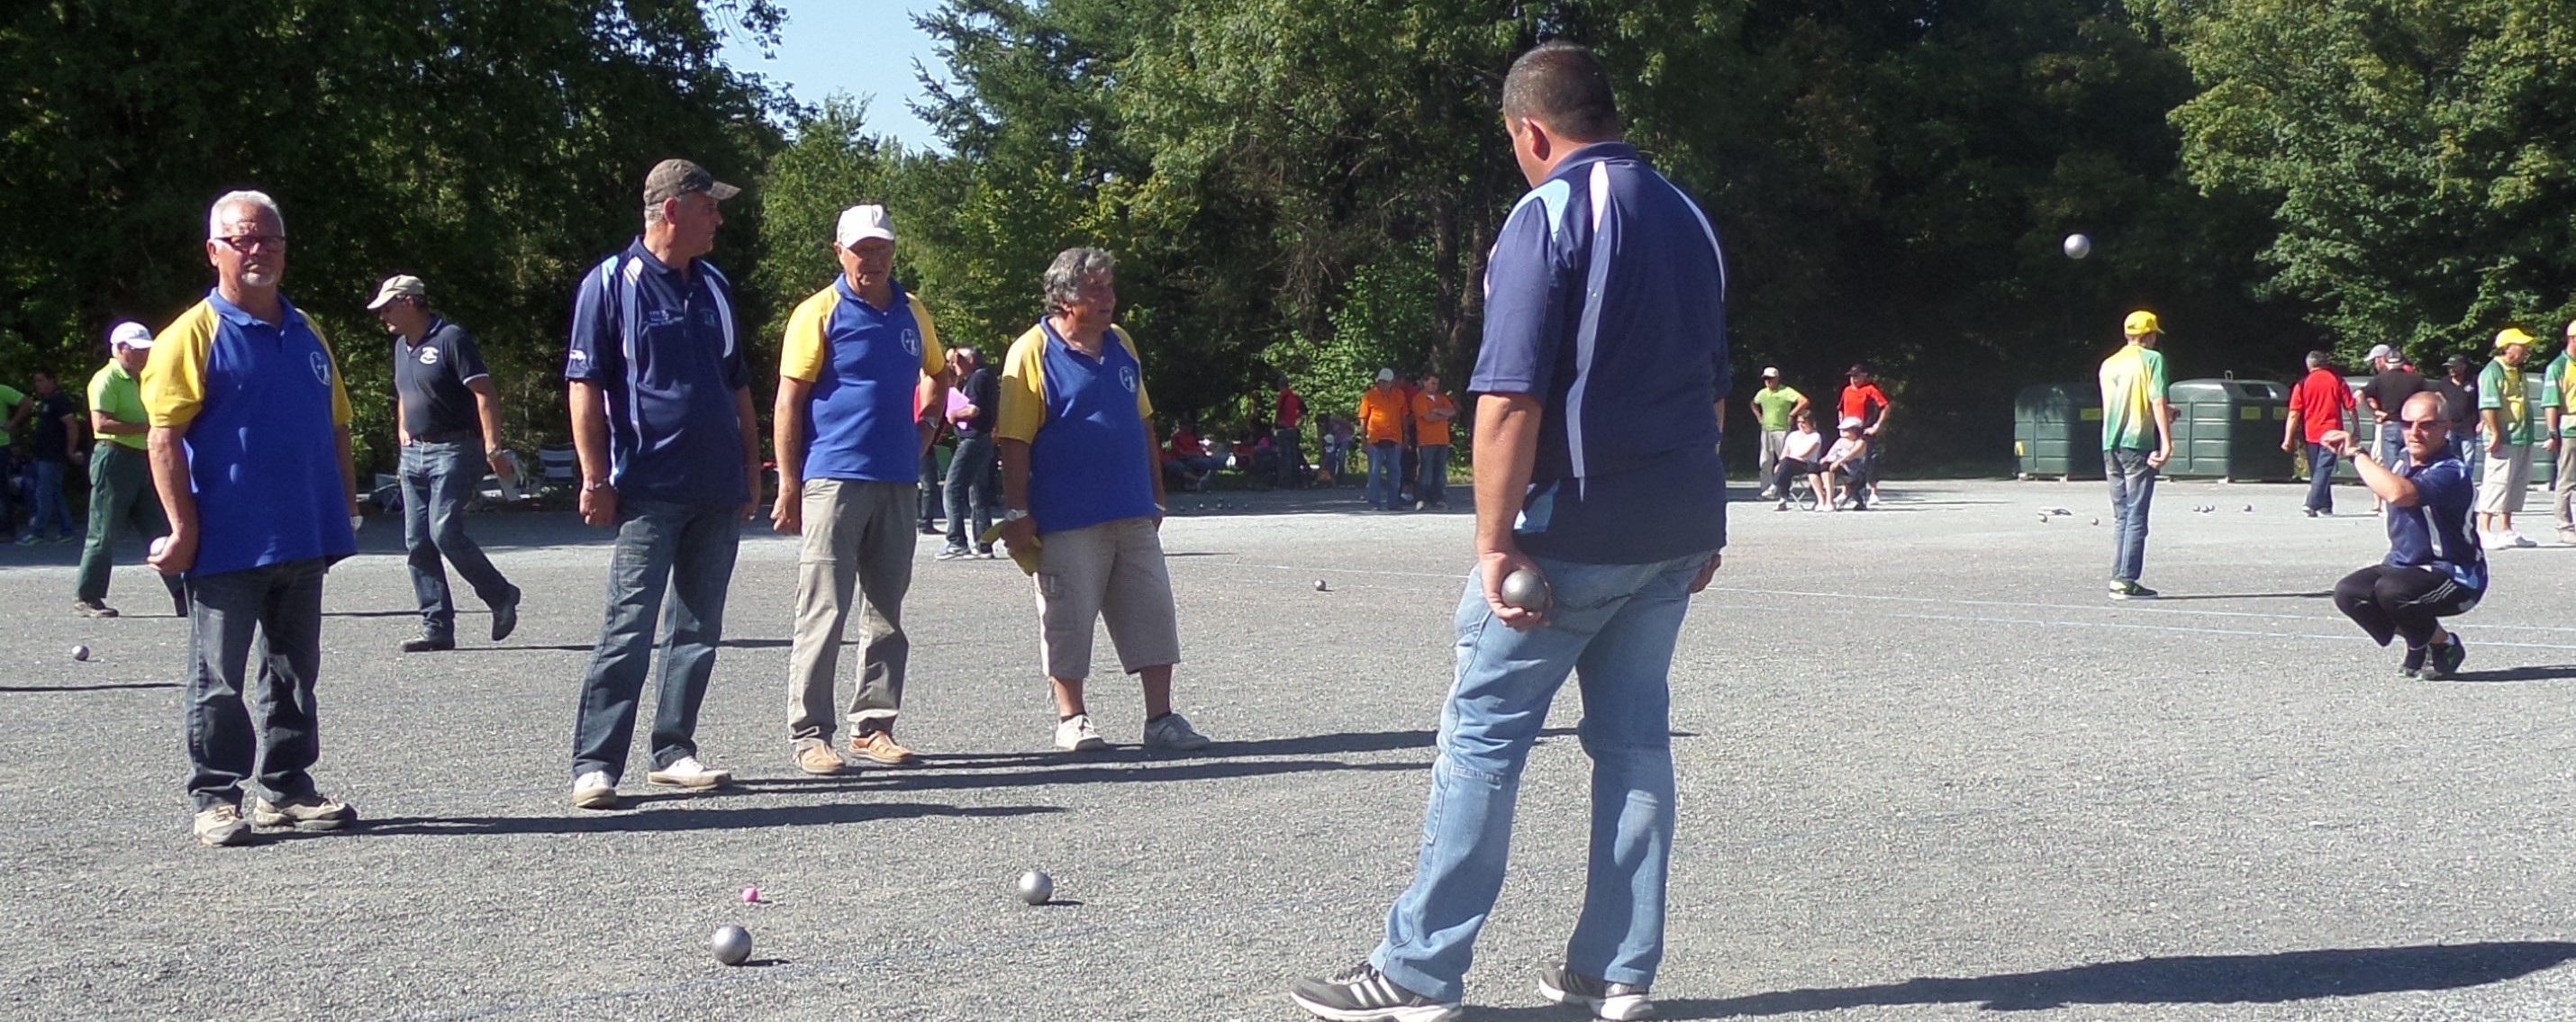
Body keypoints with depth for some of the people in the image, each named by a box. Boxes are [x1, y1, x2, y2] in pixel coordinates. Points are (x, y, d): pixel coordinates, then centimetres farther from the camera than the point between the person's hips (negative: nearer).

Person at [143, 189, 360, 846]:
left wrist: (346, 510, 13)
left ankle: (285, 788, 22)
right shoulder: (194, 335, -6)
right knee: (221, 680, 1)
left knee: (294, 672, 12)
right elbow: (164, 436, -11)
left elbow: (336, 428, 19)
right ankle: (214, 798, 8)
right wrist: (184, 528, -16)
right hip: (227, 544, -6)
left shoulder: (305, 335, 14)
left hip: (304, 541, 6)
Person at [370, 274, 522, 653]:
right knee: (417, 543, 3)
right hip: (414, 455, 9)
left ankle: (501, 597, 2)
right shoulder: (401, 345, 16)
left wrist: (492, 447, -23)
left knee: (445, 531, -17)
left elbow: (485, 393, -15)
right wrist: (402, 430, 18)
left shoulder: (450, 338, -9)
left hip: (454, 451, -9)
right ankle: (437, 628, 6)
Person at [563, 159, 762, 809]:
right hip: (650, 488, -6)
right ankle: (595, 764, -5)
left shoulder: (714, 286, 16)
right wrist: (595, 478, -11)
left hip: (719, 491, 6)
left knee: (699, 629, 8)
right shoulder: (611, 284, -3)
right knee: (629, 628, -8)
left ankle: (674, 752, 17)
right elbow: (585, 385, -5)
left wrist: (751, 469, 16)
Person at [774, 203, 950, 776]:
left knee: (888, 614, 9)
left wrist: (927, 427, 14)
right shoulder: (820, 314, -3)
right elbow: (788, 402, -5)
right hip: (834, 478, -6)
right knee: (823, 612, -6)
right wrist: (789, 486, -11)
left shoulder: (913, 314, 13)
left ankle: (873, 725, 17)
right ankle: (808, 734, -2)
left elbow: (937, 373, 32)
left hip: (897, 482, 6)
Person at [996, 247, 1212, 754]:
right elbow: (1015, 440, -9)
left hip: (1134, 516, 6)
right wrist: (1017, 513, -12)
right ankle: (1072, 719, 16)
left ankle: (1161, 719, 12)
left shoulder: (1121, 345, 12)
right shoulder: (1034, 352, -7)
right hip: (1068, 521, -6)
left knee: (1153, 615, 5)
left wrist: (1155, 497, 18)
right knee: (1068, 620, 2)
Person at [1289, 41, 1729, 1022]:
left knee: (1481, 736, 0)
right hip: (1677, 534, 7)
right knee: (1635, 737, 11)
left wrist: (1496, 540, -16)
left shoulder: (1546, 216, -11)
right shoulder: (1688, 217, 13)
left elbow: (1512, 399, -19)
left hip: (1575, 532, -7)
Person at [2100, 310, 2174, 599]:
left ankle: (2118, 578, 8)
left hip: (2110, 445, 6)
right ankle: (2127, 580, -9)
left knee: (2120, 516, 11)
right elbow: (2158, 402, -13)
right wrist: (2166, 442, -17)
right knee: (2137, 515, -5)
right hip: (2138, 443, -6)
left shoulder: (2108, 364, 15)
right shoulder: (2152, 359, -3)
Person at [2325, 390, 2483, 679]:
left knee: (2391, 590, -35)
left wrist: (2355, 454, -36)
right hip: (2405, 567, 8)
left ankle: (2445, 646, -6)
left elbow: (2399, 493, -43)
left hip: (2456, 579, -8)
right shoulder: (2404, 462, 5)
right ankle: (2418, 643, 8)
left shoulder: (2450, 473, -23)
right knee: (2348, 593, -14)